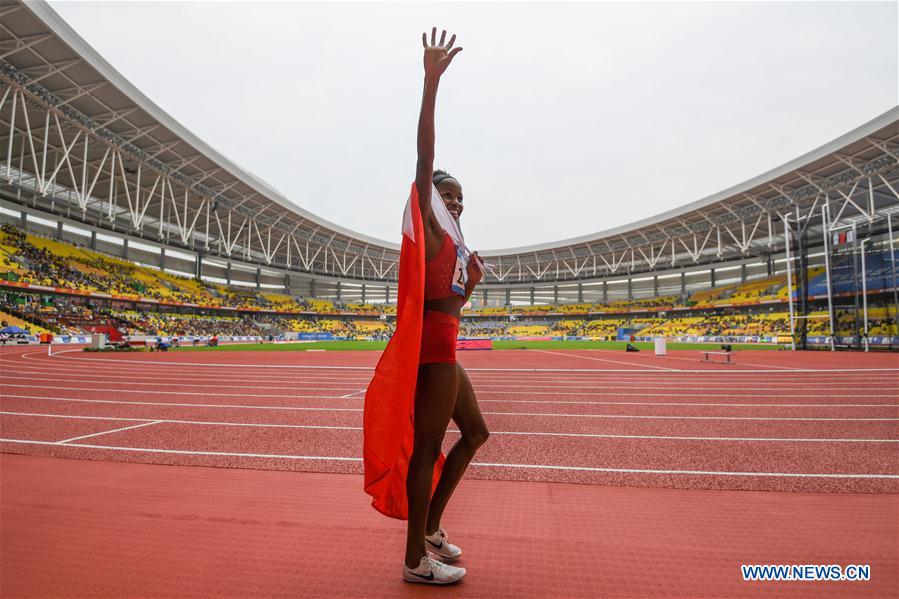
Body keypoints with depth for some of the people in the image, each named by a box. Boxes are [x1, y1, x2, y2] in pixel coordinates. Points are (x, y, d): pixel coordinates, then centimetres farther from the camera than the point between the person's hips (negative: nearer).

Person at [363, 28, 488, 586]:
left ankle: (430, 526, 29)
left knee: (475, 431, 19)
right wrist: (432, 82, -18)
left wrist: (473, 281, 18)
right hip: (431, 343, -10)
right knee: (428, 447, -4)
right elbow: (425, 155, -15)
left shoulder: (451, 241, 22)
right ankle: (417, 559, 10)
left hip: (442, 345, 10)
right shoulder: (428, 227, -3)